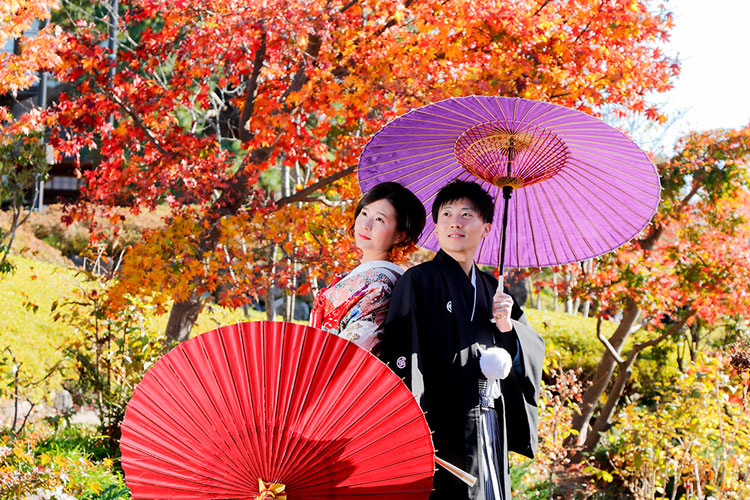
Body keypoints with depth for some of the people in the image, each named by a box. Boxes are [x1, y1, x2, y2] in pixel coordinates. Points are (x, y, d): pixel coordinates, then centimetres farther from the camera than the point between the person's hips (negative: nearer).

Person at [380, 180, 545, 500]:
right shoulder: (419, 281, -3)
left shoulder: (492, 288, 16)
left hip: (490, 433, 6)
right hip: (443, 430, -6)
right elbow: (404, 357, -12)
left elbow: (535, 350, 16)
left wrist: (508, 327, -5)